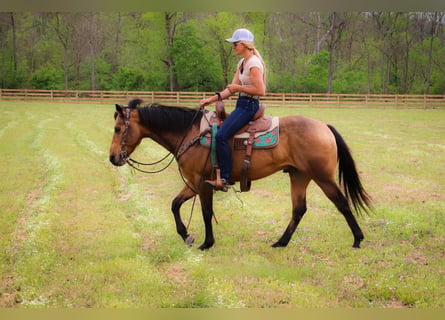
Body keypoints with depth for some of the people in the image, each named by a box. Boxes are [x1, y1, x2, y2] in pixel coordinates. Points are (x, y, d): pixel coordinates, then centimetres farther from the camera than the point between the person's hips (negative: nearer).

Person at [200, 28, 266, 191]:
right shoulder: (242, 63, 15)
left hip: (249, 105, -10)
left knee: (221, 136, -22)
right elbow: (231, 88, 15)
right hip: (241, 104, 10)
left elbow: (260, 90, -22)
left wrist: (239, 88, -14)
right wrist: (211, 99, 7)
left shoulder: (254, 63, -14)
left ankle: (225, 178, -18)